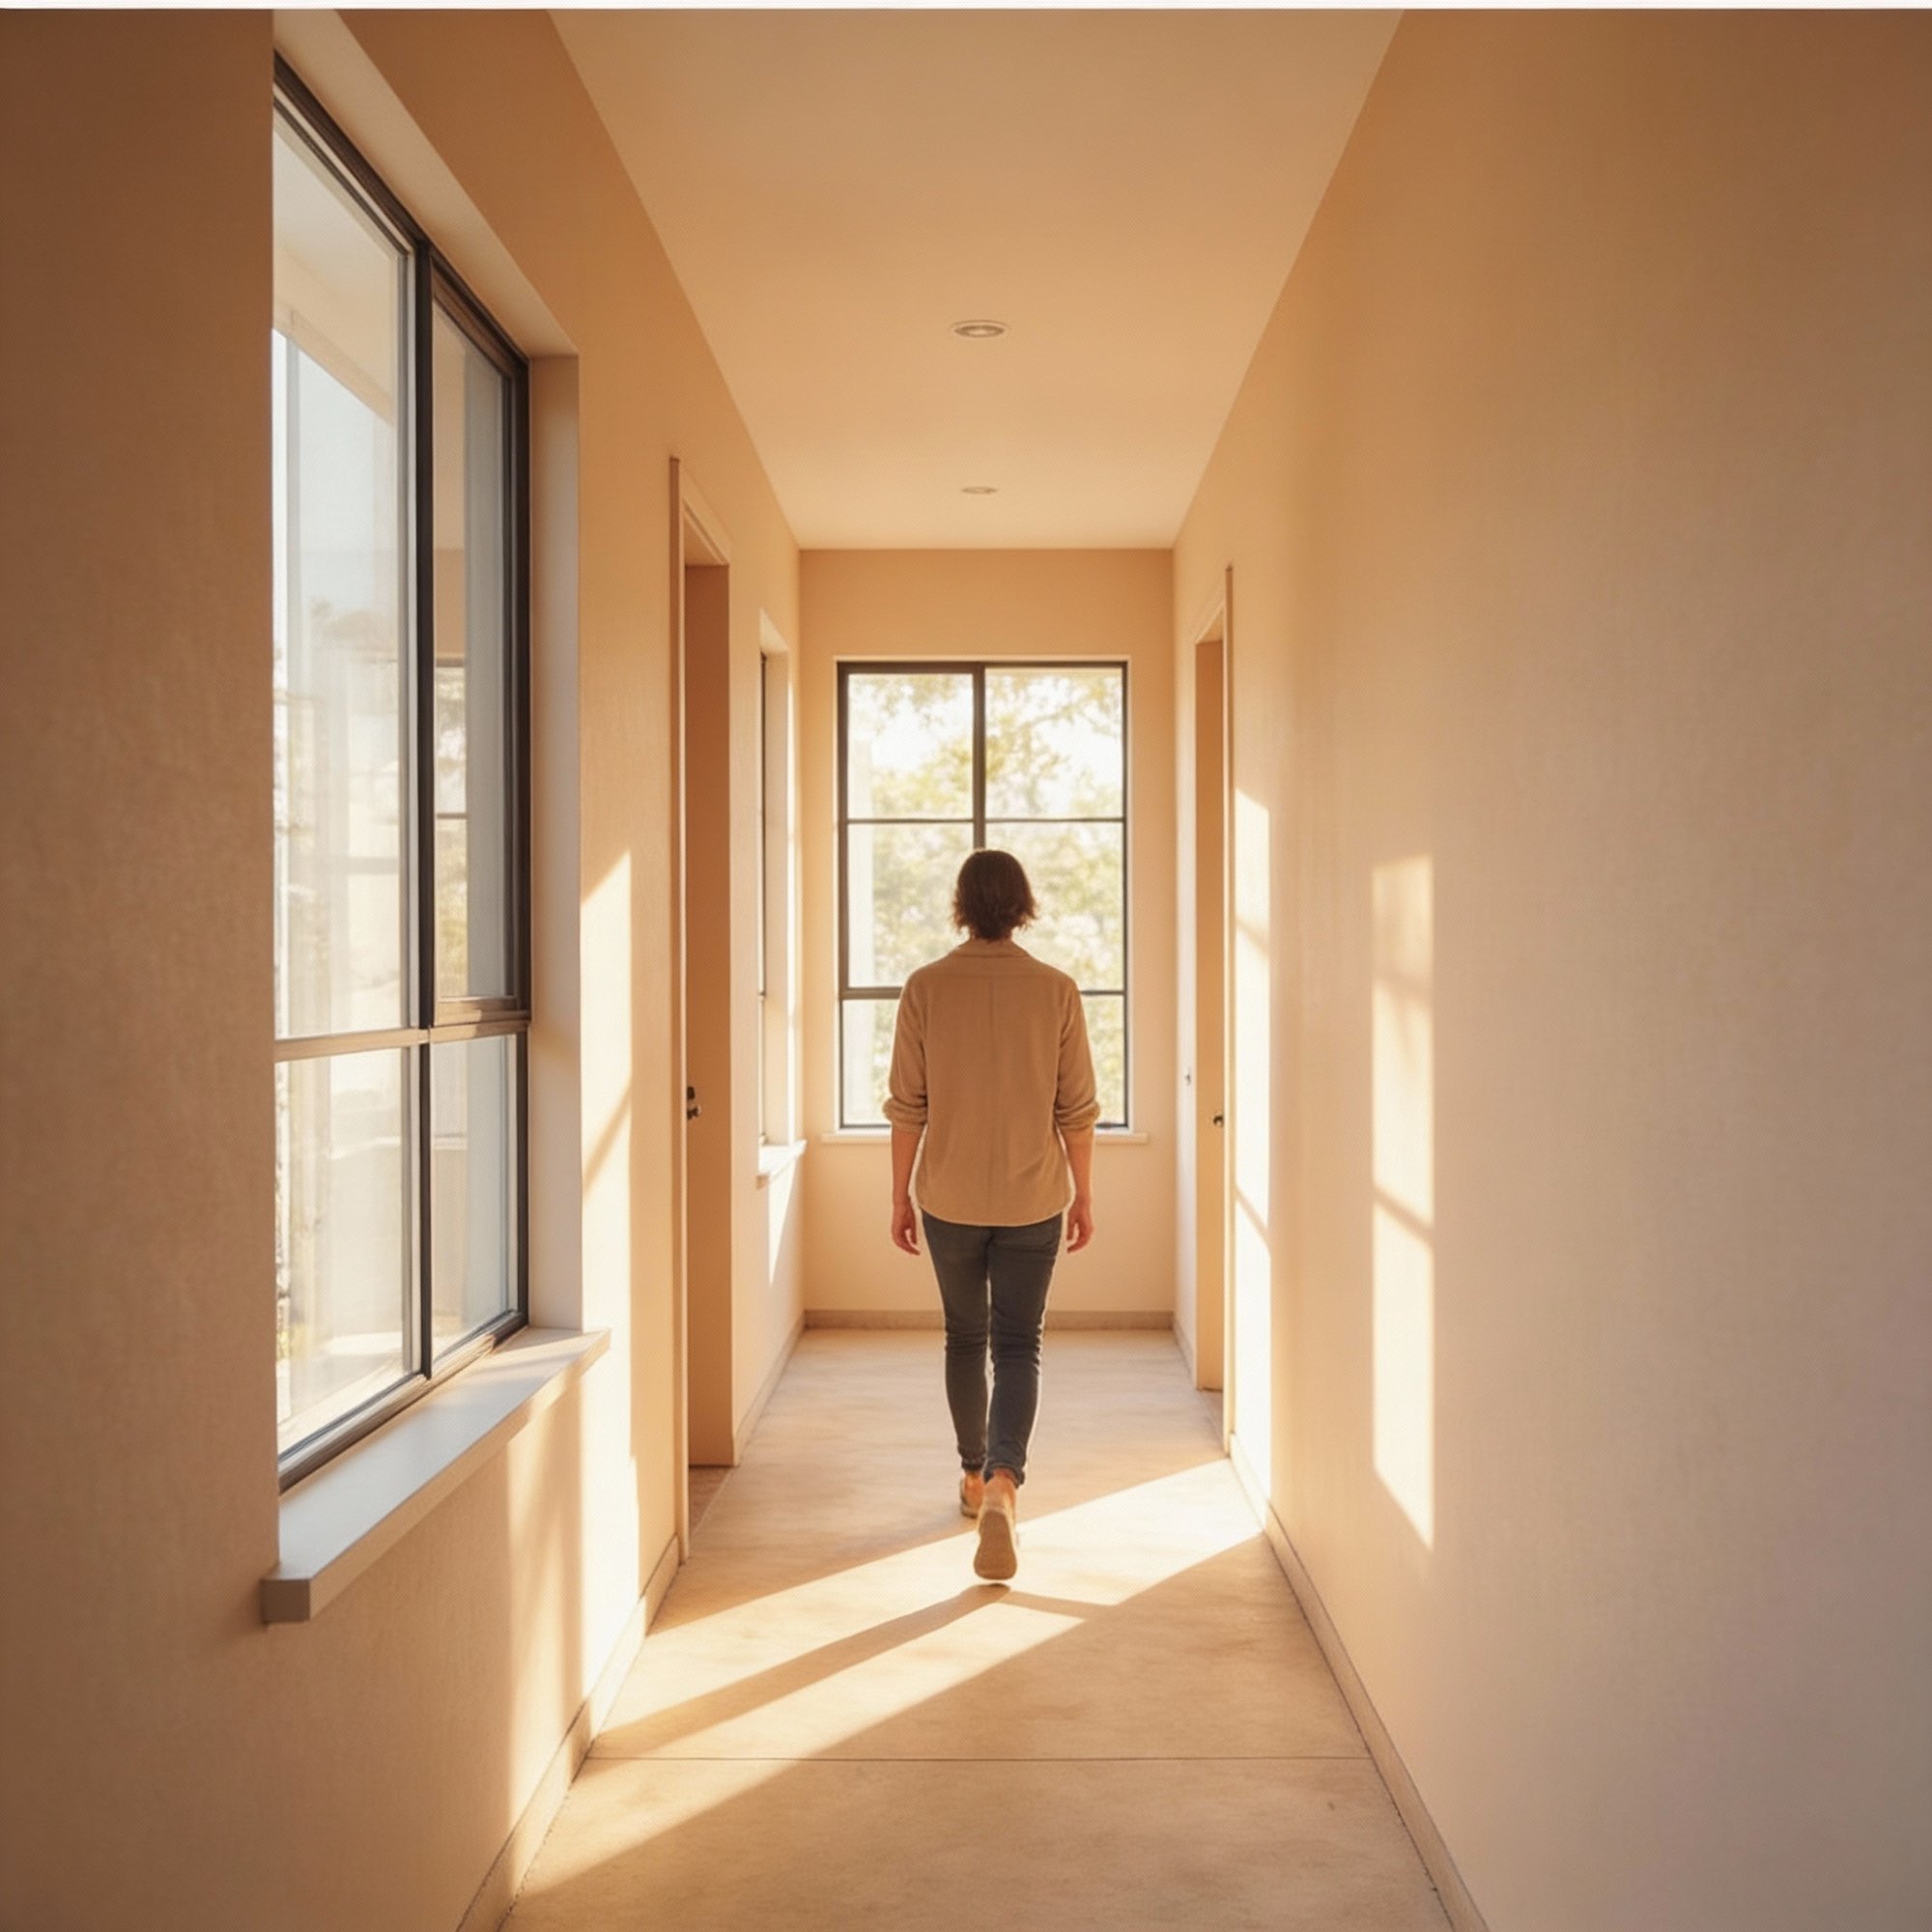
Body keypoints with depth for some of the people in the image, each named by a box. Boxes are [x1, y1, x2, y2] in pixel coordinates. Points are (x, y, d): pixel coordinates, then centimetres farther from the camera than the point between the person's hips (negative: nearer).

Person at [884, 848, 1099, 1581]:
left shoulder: (926, 988, -6)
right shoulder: (1056, 990, -6)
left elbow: (907, 1105, -4)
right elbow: (1077, 1108, -3)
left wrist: (899, 1194, 5)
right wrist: (1083, 1194, 8)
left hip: (950, 1197, 1)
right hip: (1033, 1198, -1)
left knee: (964, 1337, 18)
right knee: (1018, 1344, 5)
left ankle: (975, 1477, 31)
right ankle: (1003, 1483, -15)